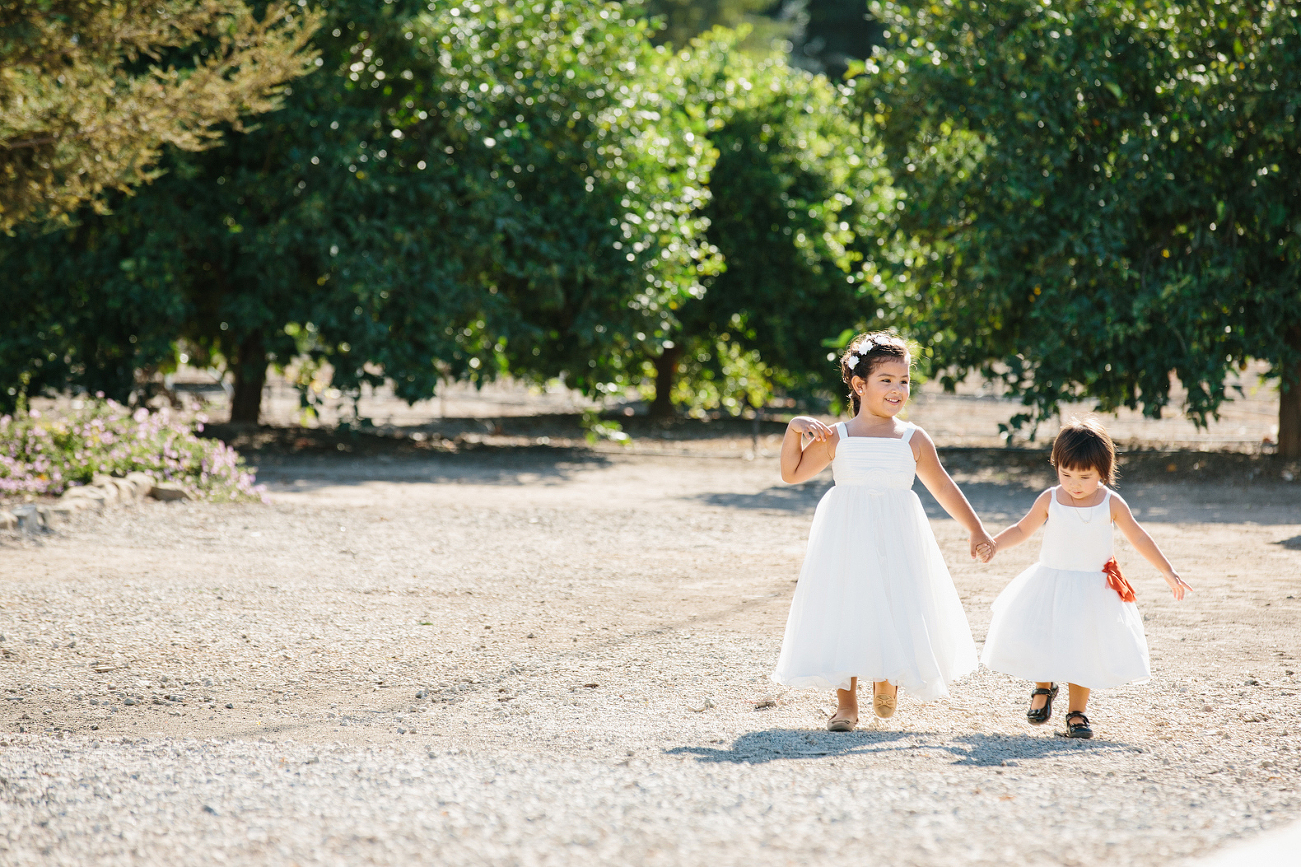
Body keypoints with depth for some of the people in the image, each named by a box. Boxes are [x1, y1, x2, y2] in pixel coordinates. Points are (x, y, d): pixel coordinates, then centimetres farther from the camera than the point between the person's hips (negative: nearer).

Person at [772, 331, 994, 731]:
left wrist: (976, 531, 15)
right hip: (847, 539, -1)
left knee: (898, 613, -1)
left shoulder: (913, 439, 4)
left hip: (897, 539, 1)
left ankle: (887, 682, 29)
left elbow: (943, 488, 13)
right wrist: (795, 429, -5)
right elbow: (792, 473, 9)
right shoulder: (835, 438, 2)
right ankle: (846, 703, 8)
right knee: (845, 610, -3)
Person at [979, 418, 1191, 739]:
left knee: (1084, 652, -2)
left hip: (1094, 589, -1)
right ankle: (1043, 688, 28)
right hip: (1051, 584, 1)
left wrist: (1168, 572, 3)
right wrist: (994, 544, -12)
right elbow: (1022, 529, 5)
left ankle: (1077, 713, 11)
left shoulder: (1111, 504, -6)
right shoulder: (1050, 500, -5)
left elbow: (1138, 538, 3)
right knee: (1038, 640, -3)